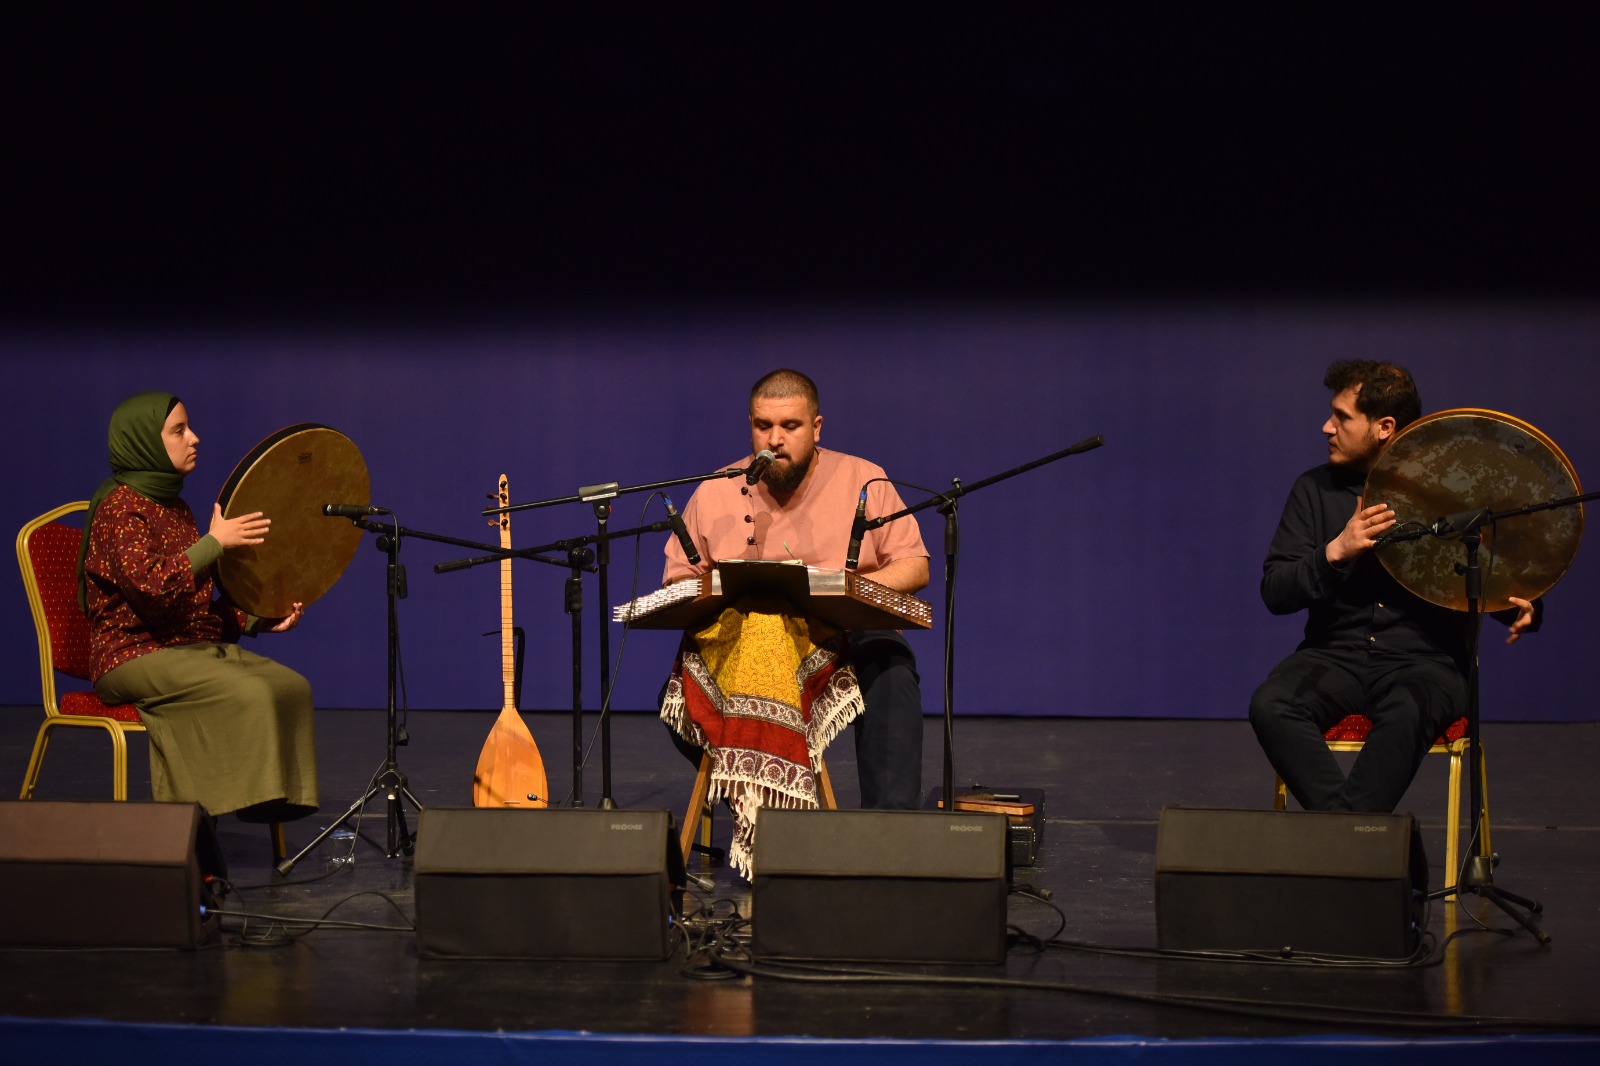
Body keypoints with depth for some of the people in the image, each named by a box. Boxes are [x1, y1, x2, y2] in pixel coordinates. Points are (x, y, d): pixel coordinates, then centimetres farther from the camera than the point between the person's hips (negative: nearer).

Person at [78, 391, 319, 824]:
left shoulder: (174, 507, 17)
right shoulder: (118, 507, -11)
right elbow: (150, 586, -27)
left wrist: (259, 620, 7)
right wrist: (215, 542, -23)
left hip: (194, 647, 8)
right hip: (135, 655, -8)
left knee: (291, 686, -13)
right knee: (249, 694, -29)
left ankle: (282, 799, -14)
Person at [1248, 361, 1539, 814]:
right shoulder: (1315, 490, 7)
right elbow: (1275, 593, 1)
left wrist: (1522, 609, -16)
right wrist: (1336, 553, -17)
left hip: (1425, 658, -2)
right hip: (1335, 654, 3)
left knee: (1405, 713, -37)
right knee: (1270, 704, -29)